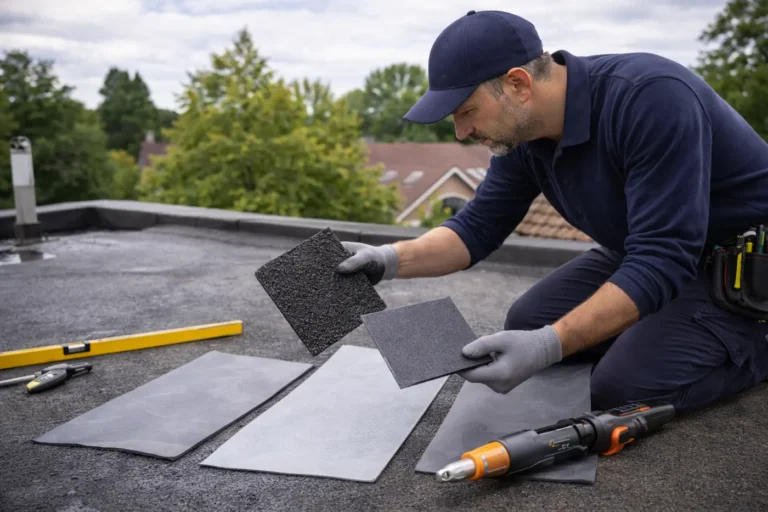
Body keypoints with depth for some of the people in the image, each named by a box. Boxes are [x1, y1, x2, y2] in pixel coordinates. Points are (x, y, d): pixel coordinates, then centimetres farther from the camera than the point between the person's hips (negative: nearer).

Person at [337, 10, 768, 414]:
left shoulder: (651, 98, -33)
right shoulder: (521, 132, -9)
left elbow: (663, 260, -36)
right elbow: (478, 227, -4)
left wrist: (550, 345, -43)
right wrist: (391, 259, -21)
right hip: (650, 253, 7)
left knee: (624, 387, -22)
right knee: (528, 323, -2)